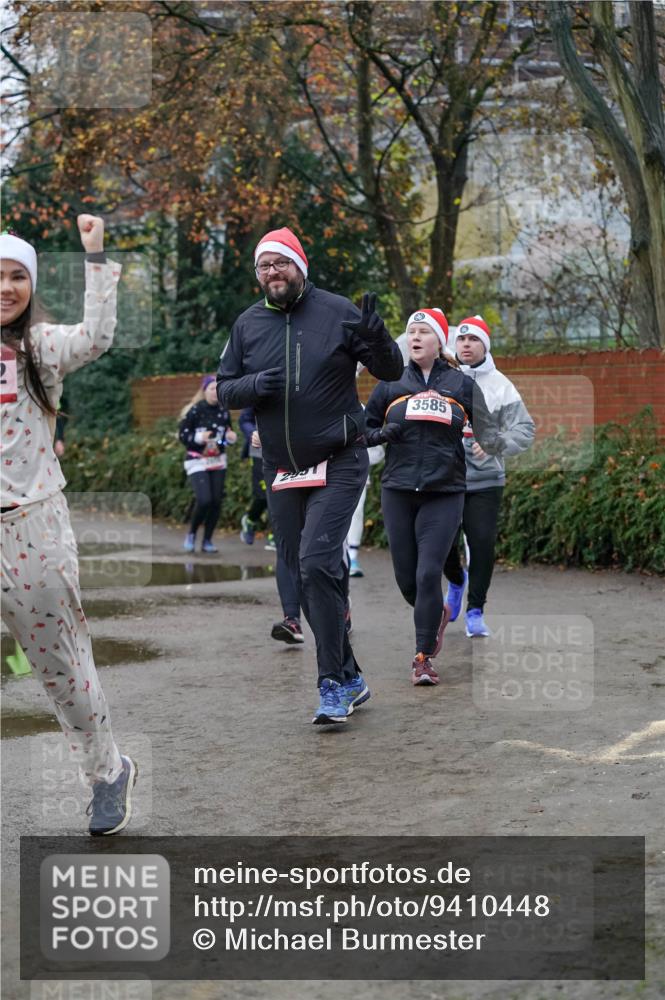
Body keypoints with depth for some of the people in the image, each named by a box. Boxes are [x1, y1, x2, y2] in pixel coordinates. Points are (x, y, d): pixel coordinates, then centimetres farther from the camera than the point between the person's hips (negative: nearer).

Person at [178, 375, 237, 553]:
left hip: (218, 462, 5)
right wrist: (199, 437, -25)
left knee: (216, 501, 0)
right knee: (204, 500, -18)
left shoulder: (223, 411, 4)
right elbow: (182, 435, -8)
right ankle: (191, 534, 6)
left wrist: (232, 437, -8)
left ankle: (207, 541, 13)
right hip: (197, 461, -5)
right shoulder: (195, 411, -11)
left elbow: (229, 434, 15)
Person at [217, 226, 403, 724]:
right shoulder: (248, 324, 7)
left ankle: (334, 686, -12)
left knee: (318, 563, -19)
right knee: (302, 571, 9)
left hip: (339, 463, -5)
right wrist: (254, 384, -11)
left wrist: (376, 338, -23)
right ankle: (350, 678, 23)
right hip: (281, 471, 5)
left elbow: (392, 371, -2)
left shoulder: (337, 312, -4)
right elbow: (225, 388, 12)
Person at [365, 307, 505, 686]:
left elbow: (486, 428, 6)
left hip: (444, 493, -2)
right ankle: (438, 613, 39)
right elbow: (365, 427, 17)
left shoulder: (462, 384, 5)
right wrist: (383, 434, -5)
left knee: (428, 575, -12)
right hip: (398, 492, 3)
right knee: (406, 578, 6)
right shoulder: (391, 385, 9)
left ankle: (424, 658, -1)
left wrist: (495, 442, -17)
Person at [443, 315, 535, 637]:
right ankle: (456, 580, 38)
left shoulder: (499, 385, 0)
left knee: (482, 543, -9)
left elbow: (525, 429, -2)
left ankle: (475, 610, 5)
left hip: (485, 480, -1)